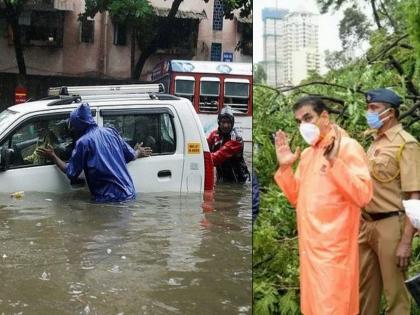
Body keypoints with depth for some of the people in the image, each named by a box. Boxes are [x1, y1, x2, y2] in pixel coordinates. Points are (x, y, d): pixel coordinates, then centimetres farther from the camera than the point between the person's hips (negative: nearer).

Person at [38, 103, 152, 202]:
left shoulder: (83, 142, -7)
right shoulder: (111, 131, 9)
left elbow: (71, 173, -3)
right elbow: (131, 155, 15)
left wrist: (53, 156, 10)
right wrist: (139, 152, 38)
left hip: (109, 198, -5)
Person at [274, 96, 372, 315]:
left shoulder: (348, 147, -10)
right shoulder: (306, 154, 15)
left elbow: (363, 195, -19)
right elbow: (296, 198, 17)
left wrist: (334, 162, -26)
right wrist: (284, 167, 4)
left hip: (333, 249, -8)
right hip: (310, 246, 8)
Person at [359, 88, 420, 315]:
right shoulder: (375, 142, 12)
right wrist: (362, 224, 13)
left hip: (390, 225, -7)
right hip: (366, 224, 7)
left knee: (395, 292, 4)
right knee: (365, 287, 17)